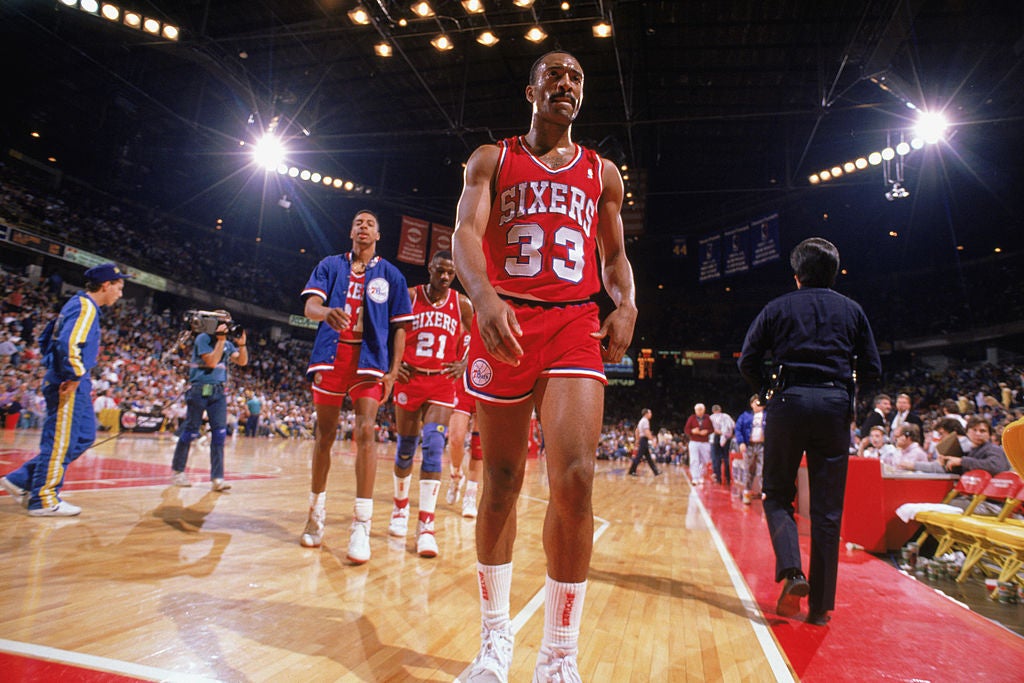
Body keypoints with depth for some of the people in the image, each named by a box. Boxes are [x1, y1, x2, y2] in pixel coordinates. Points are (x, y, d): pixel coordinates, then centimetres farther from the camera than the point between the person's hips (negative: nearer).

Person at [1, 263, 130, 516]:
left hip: (75, 383, 10)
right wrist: (73, 377, -18)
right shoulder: (86, 307, -13)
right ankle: (44, 500, 9)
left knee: (84, 437, 14)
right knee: (61, 440, -2)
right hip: (69, 385, -10)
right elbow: (69, 344, -27)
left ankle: (21, 480, 20)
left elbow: (46, 339, 25)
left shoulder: (79, 304, 18)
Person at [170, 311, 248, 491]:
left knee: (220, 433, -6)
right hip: (199, 390, -5)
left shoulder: (227, 344, 12)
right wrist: (221, 339, -16)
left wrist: (241, 343, -6)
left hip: (218, 392, 5)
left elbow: (242, 361, 7)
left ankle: (217, 478, -6)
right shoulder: (203, 338, -6)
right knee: (191, 431, 3)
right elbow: (212, 362, -16)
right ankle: (177, 471, 22)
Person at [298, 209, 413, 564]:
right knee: (324, 435, 7)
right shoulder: (330, 265, 12)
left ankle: (361, 526, -11)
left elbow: (399, 327, 8)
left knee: (365, 432, -14)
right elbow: (311, 304, -2)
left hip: (370, 359, -1)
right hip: (330, 355, 2)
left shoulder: (390, 275, 9)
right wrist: (326, 312, -27)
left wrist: (393, 371, -2)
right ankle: (316, 513, 23)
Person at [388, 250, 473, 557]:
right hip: (409, 379, 1)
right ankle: (401, 506, 36)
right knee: (405, 447, 10)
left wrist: (464, 364, -4)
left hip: (442, 384, 0)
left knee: (433, 445, -15)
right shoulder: (408, 297, 0)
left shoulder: (462, 304, 2)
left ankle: (426, 526, -13)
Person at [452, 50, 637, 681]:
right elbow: (466, 233, -4)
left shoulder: (602, 173, 19)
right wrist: (484, 296, -26)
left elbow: (615, 255, 21)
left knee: (574, 479, -16)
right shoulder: (492, 160, 12)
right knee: (501, 482, 5)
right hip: (504, 321, 0)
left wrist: (627, 305, -1)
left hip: (576, 326, 1)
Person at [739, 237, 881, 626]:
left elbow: (747, 362, 1)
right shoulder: (852, 310, 12)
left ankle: (791, 571, -11)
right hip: (835, 407, 2)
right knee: (827, 509, 5)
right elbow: (872, 369, 10)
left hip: (789, 403, -2)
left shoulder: (778, 308, 6)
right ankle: (821, 605, 10)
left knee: (777, 494, 11)